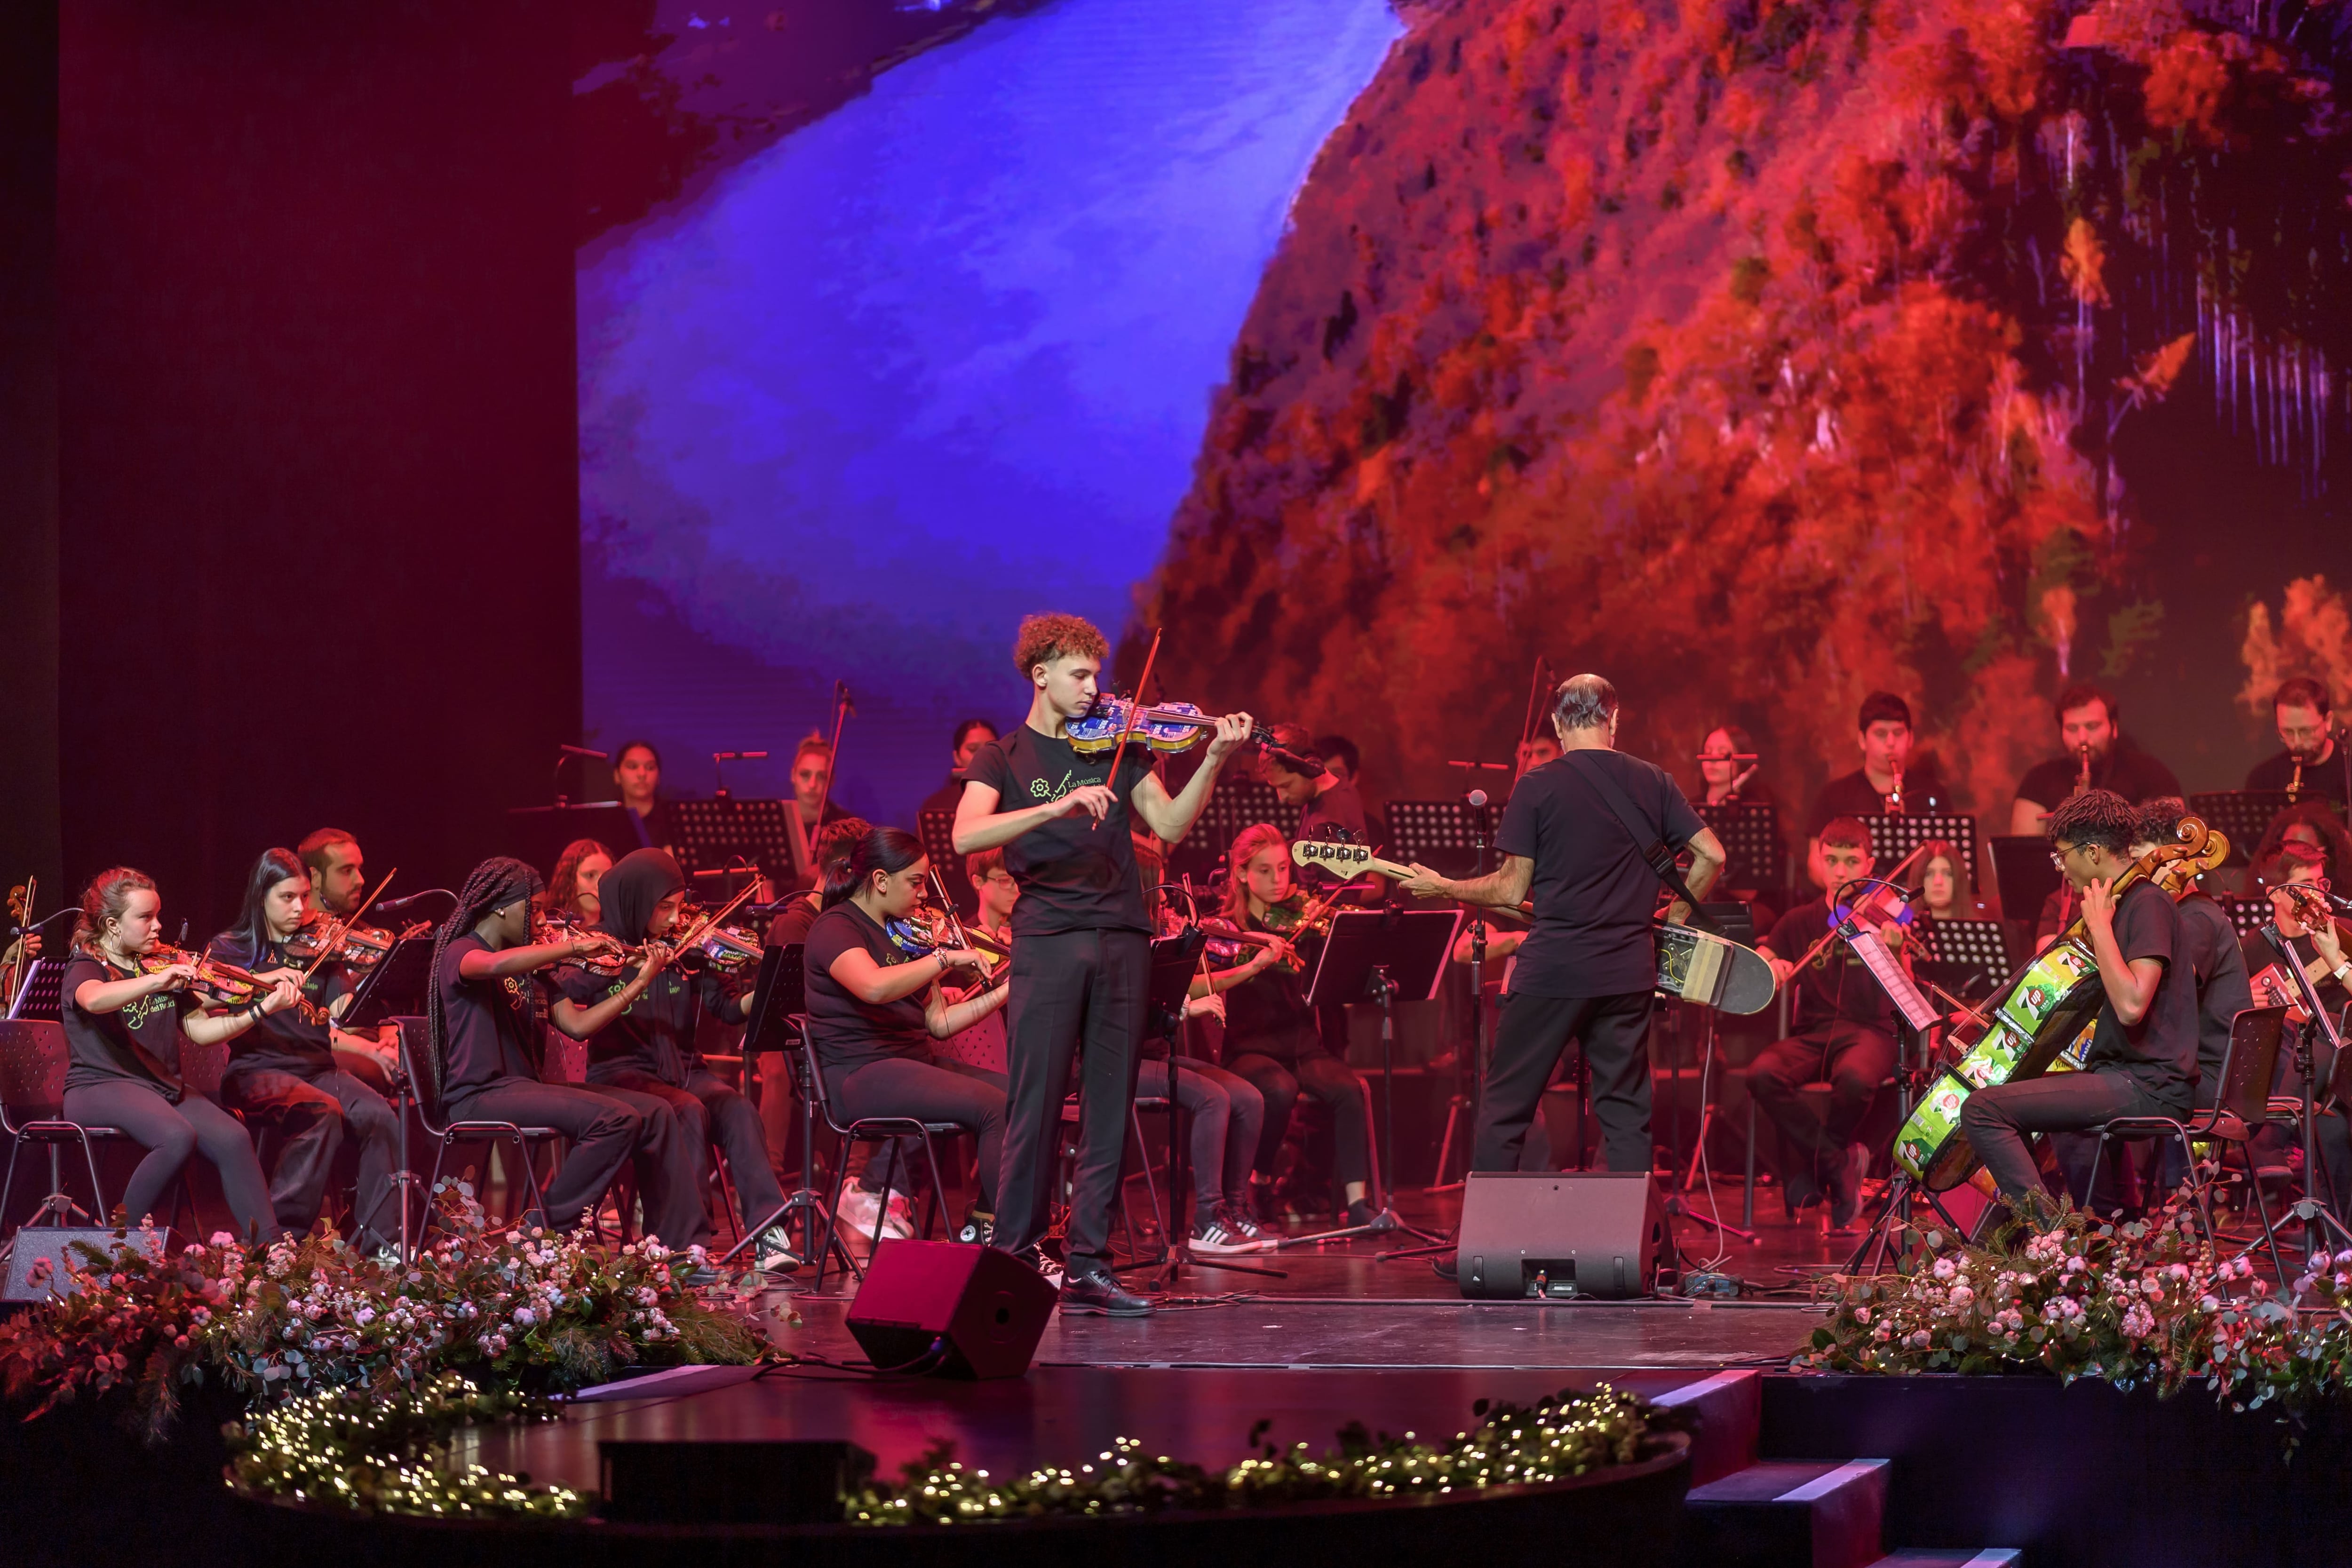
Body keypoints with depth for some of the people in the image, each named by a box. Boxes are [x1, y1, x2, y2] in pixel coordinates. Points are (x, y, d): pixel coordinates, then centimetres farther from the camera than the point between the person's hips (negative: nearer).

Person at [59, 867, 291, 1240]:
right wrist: (156, 982, -47)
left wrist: (262, 1010, -2)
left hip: (163, 1087, 6)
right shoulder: (86, 968, -5)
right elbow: (94, 1000, -31)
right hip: (101, 1086, -6)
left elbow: (199, 1030, 12)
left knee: (233, 1139, -21)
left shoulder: (160, 967, 15)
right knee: (178, 1137, -34)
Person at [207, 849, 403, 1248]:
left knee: (381, 1119, -25)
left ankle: (378, 1242, -20)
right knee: (323, 1111, -34)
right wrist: (266, 980, -25)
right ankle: (281, 1237, -25)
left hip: (319, 1069, 4)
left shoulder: (319, 953, 16)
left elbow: (335, 1030, 5)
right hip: (258, 1069, -4)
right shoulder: (232, 949, 9)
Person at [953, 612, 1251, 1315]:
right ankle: (1013, 1259, 1)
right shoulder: (1003, 759, 6)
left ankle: (1088, 1266, 6)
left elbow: (1170, 825, 6)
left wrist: (1214, 759, -7)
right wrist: (1059, 806, -23)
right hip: (1048, 940, -4)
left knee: (1109, 1110, 3)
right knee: (1036, 1106, -5)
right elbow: (966, 836, -12)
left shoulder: (1117, 748, 16)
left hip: (1123, 940, 4)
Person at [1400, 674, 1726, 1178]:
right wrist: (1674, 918, 15)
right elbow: (1712, 854, 2)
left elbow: (1511, 890, -4)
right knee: (1626, 1109, 9)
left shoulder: (1537, 787, -5)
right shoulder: (1654, 782, 5)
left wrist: (1441, 887, 10)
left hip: (1552, 967, -3)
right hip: (1629, 970, 3)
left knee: (1505, 1105, 5)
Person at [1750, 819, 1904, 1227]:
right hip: (1811, 1033, 3)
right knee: (1763, 1074, -31)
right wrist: (1769, 968, -13)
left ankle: (1811, 1168, -10)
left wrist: (1893, 950, -30)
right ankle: (1839, 1162, -14)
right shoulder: (1800, 922, 14)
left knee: (1855, 1078, -38)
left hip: (1868, 1030, -3)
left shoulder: (1880, 917, 6)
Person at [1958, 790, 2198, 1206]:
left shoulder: (2149, 903, -14)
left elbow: (2131, 1005, -27)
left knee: (1982, 1110, -21)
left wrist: (2099, 926, -19)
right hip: (2124, 1074, 11)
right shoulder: (2126, 900, 17)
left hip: (2150, 1088, -11)